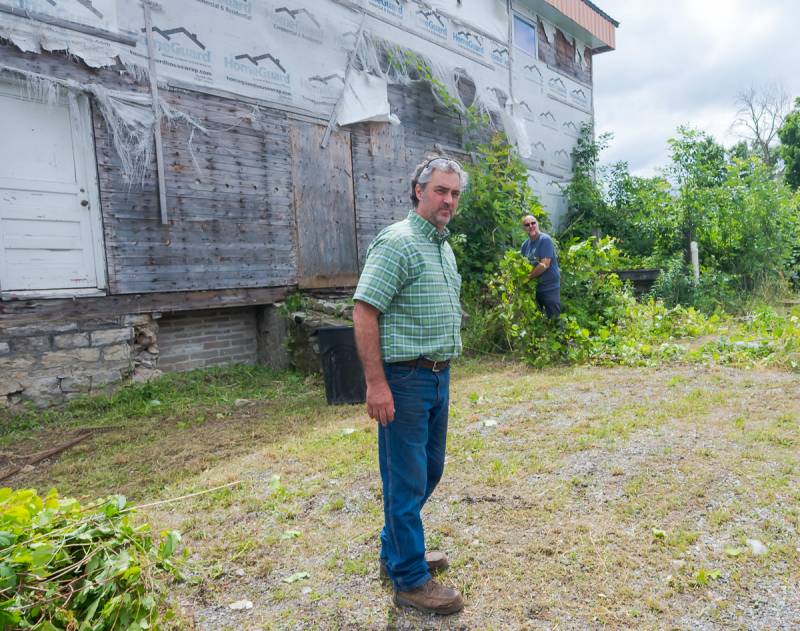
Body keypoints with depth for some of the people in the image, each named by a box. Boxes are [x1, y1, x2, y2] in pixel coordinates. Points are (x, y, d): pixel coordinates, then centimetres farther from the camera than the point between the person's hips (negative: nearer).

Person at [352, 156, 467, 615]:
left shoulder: (445, 246, 14)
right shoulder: (398, 242, -14)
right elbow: (364, 312, -19)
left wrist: (444, 369, 19)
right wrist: (377, 383, -23)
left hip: (439, 376, 9)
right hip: (405, 378, -9)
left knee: (428, 471, 19)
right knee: (407, 480, 2)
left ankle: (396, 551, 37)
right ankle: (410, 579, 18)